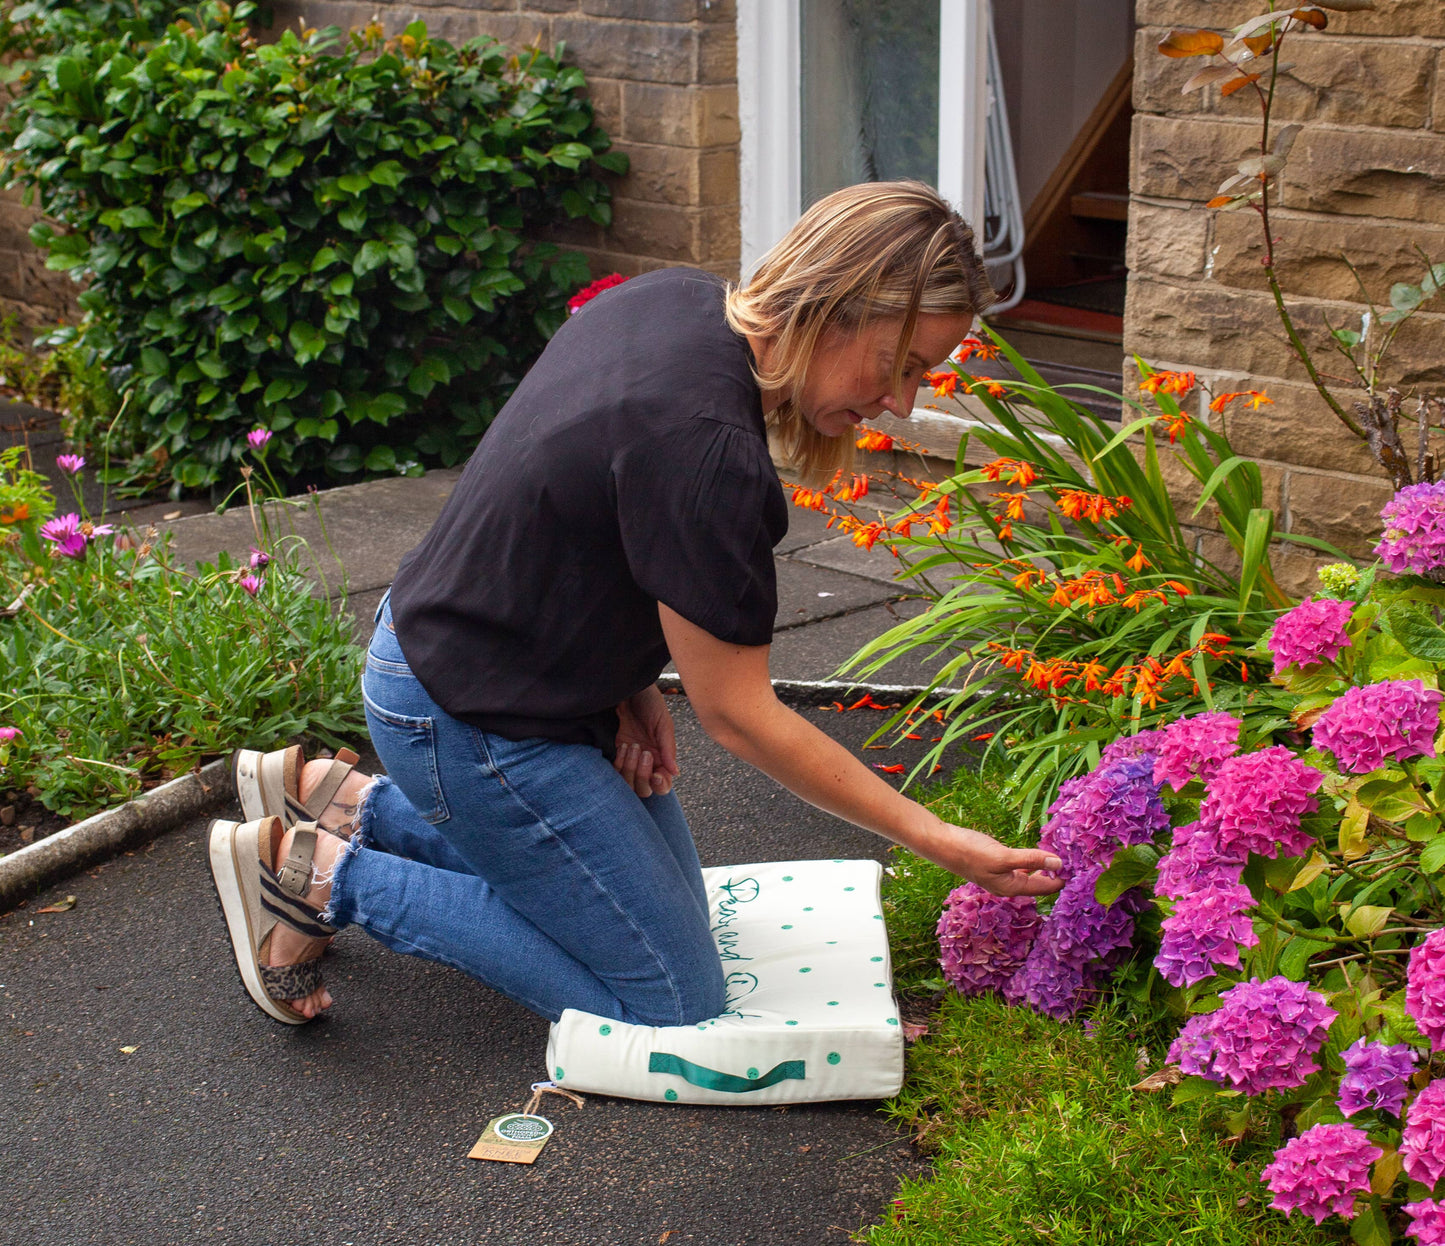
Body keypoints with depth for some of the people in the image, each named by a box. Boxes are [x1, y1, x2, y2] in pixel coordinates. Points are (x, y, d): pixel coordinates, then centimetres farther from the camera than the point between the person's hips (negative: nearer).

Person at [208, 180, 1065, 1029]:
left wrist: (628, 678, 2)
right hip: (474, 725, -10)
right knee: (672, 998, 0)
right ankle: (324, 874, 0)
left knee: (671, 909, 20)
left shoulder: (683, 298, -5)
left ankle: (347, 799, 19)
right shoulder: (705, 447, -32)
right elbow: (737, 714, -22)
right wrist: (936, 840, -16)